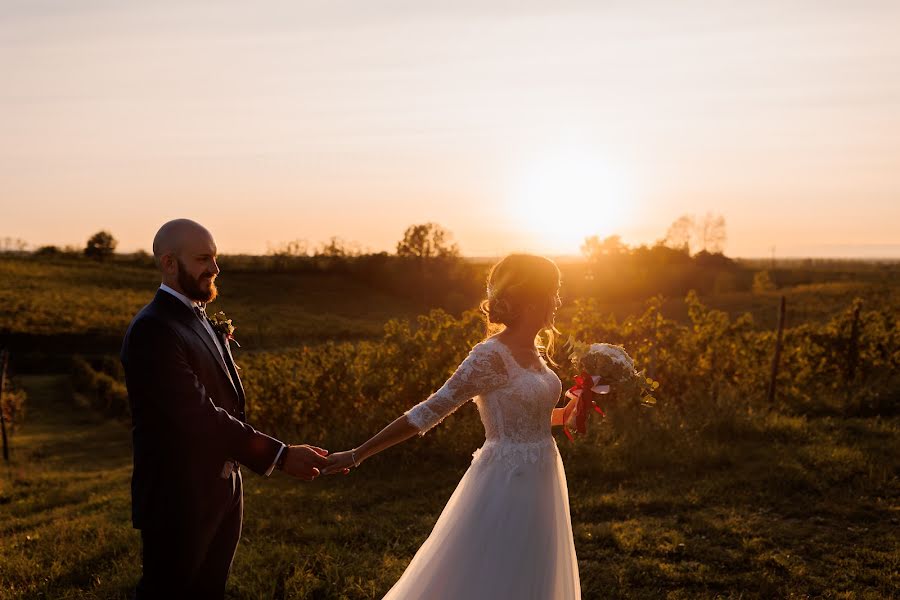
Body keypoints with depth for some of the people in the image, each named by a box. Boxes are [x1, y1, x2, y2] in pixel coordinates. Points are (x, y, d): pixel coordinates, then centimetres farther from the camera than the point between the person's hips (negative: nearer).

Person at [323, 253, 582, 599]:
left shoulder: (532, 351, 6)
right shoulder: (490, 357, -19)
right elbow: (426, 414, -19)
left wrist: (567, 414, 7)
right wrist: (356, 455, -20)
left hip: (539, 482, 8)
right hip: (506, 484, -8)